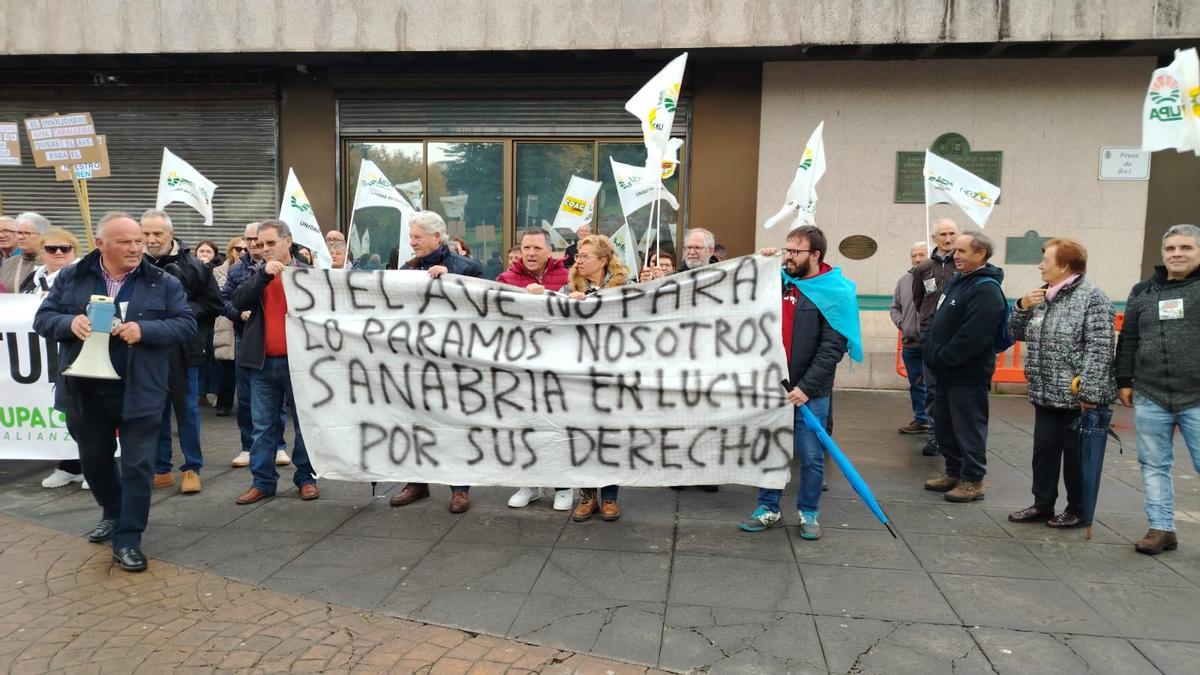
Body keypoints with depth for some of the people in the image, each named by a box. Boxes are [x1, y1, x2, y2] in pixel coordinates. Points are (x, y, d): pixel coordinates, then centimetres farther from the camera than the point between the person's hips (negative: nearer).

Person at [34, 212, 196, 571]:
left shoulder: (163, 283, -3)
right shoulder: (70, 278, 3)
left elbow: (186, 324, -5)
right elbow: (43, 319, 6)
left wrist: (144, 330, -21)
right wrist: (70, 323, -16)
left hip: (139, 392, -3)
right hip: (85, 391, 3)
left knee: (137, 465, -1)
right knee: (94, 460, 19)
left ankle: (127, 540, 10)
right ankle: (112, 512, 44)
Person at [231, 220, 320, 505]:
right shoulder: (256, 273, 10)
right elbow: (239, 301, -6)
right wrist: (264, 274, -14)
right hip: (263, 363, 3)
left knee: (305, 423, 7)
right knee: (263, 426, 8)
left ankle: (306, 478, 19)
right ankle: (263, 481, 17)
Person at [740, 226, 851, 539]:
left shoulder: (836, 291, -8)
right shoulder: (778, 281, 7)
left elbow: (833, 347, -14)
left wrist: (807, 387, -19)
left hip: (810, 391, -4)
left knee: (811, 455, 7)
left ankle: (808, 512, 24)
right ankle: (769, 509, 26)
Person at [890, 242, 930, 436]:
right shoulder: (904, 280, 10)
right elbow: (895, 307, 19)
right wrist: (901, 323, 4)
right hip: (910, 343, 6)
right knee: (916, 384, 15)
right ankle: (920, 420, 26)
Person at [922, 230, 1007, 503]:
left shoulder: (986, 290, -18)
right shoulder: (956, 280, 13)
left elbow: (971, 338, -25)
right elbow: (937, 321, 19)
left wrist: (940, 359, -17)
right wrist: (929, 351, 7)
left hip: (967, 375, -10)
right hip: (945, 373, 10)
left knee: (968, 429, 1)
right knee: (944, 427, 17)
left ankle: (973, 480, 12)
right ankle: (954, 472, 30)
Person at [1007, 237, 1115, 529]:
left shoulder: (1092, 298, -13)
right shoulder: (1042, 296, 12)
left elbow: (1098, 349, -19)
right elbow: (1018, 333, 17)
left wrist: (1089, 393, -23)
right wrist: (1023, 306, -1)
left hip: (1076, 396, -7)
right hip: (1046, 394, 7)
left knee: (1076, 454, 6)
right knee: (1044, 450, 13)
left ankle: (1078, 511, 20)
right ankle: (1042, 505, 26)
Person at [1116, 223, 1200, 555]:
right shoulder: (1142, 291, 11)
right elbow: (1128, 340, 15)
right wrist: (1125, 381, 11)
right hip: (1150, 397, 3)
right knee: (1154, 465, 8)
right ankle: (1161, 528, 19)